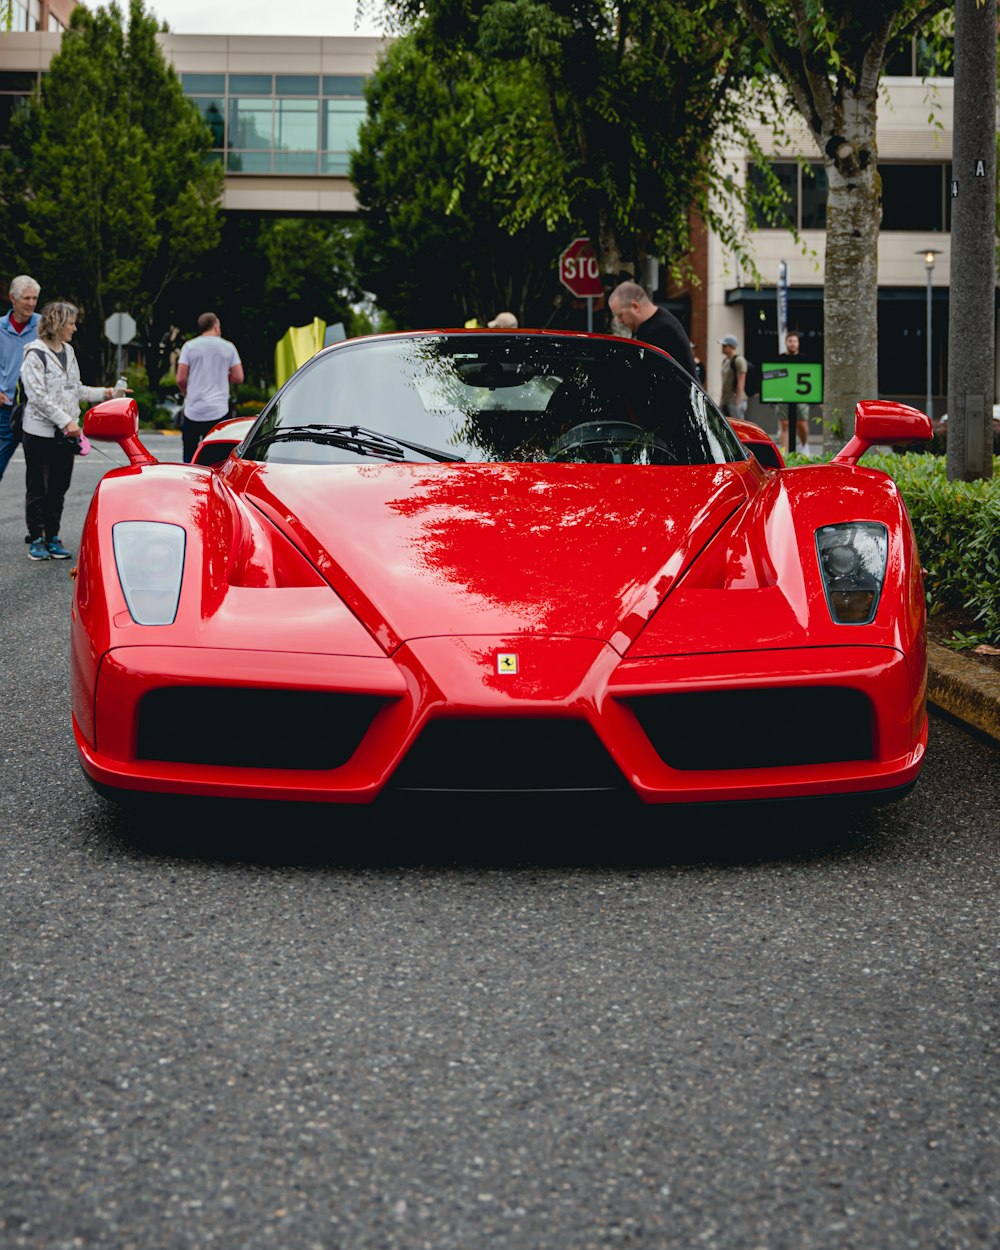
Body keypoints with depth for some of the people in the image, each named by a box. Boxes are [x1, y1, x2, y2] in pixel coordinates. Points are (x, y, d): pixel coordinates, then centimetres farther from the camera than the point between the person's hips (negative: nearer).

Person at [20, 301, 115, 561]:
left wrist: (104, 393, 9)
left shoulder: (68, 352, 14)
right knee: (38, 488, 0)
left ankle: (52, 538, 16)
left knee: (59, 488, 9)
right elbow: (38, 396, -16)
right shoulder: (36, 354, -10)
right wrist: (66, 421, -19)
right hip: (40, 433, -7)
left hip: (65, 434, 7)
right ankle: (36, 540, 6)